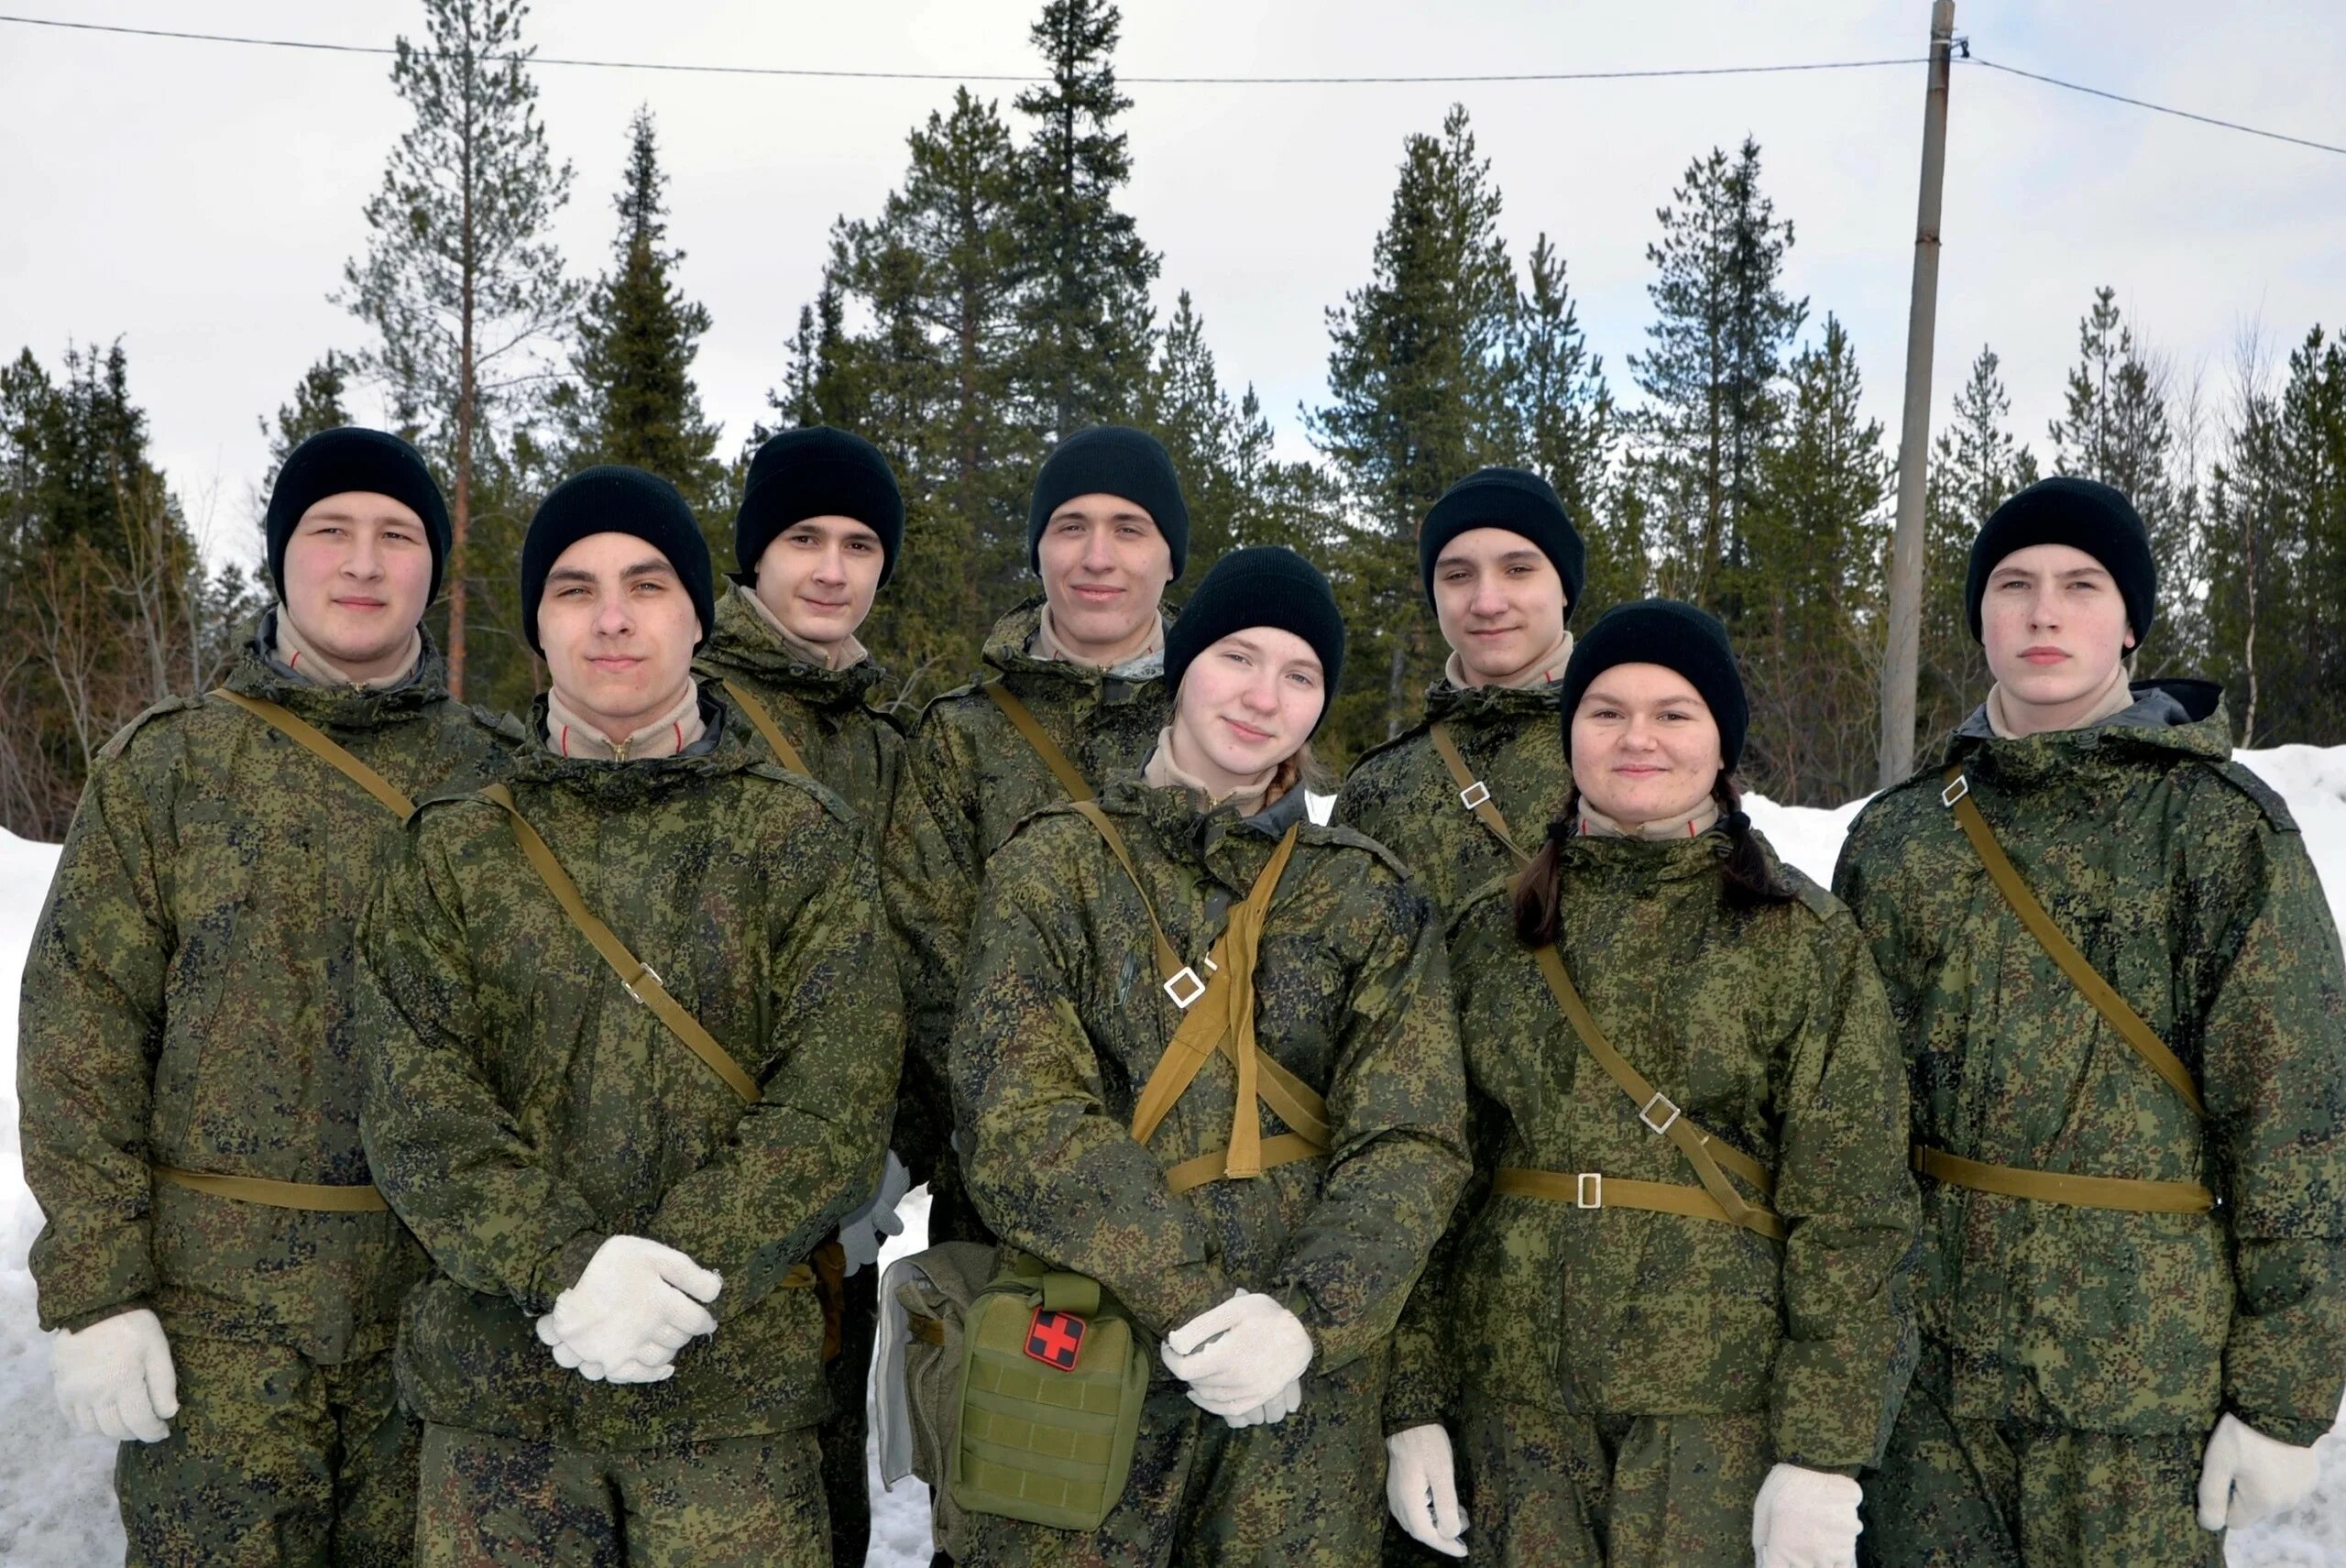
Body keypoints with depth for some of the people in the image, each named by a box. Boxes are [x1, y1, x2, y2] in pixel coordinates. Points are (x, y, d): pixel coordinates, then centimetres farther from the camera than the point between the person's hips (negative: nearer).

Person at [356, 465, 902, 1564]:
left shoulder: (801, 840, 2)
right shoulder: (454, 852, 7)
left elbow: (836, 1102, -6)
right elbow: (418, 1106, -3)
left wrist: (676, 1276, -16)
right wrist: (562, 1266, -17)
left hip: (734, 1382, -1)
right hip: (491, 1385, 2)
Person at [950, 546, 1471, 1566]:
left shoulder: (1371, 899, 7)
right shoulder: (1052, 868, 1)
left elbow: (1412, 1145, -3)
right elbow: (1022, 1126, -10)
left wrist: (1305, 1315, -19)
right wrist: (1191, 1307, -19)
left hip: (1307, 1396, 2)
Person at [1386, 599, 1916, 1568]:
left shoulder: (1805, 942, -2)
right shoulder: (1492, 934, 6)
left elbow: (1850, 1215, -5)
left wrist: (1825, 1455, -11)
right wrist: (1418, 1402, 2)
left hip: (1722, 1411, -2)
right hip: (1518, 1398, 3)